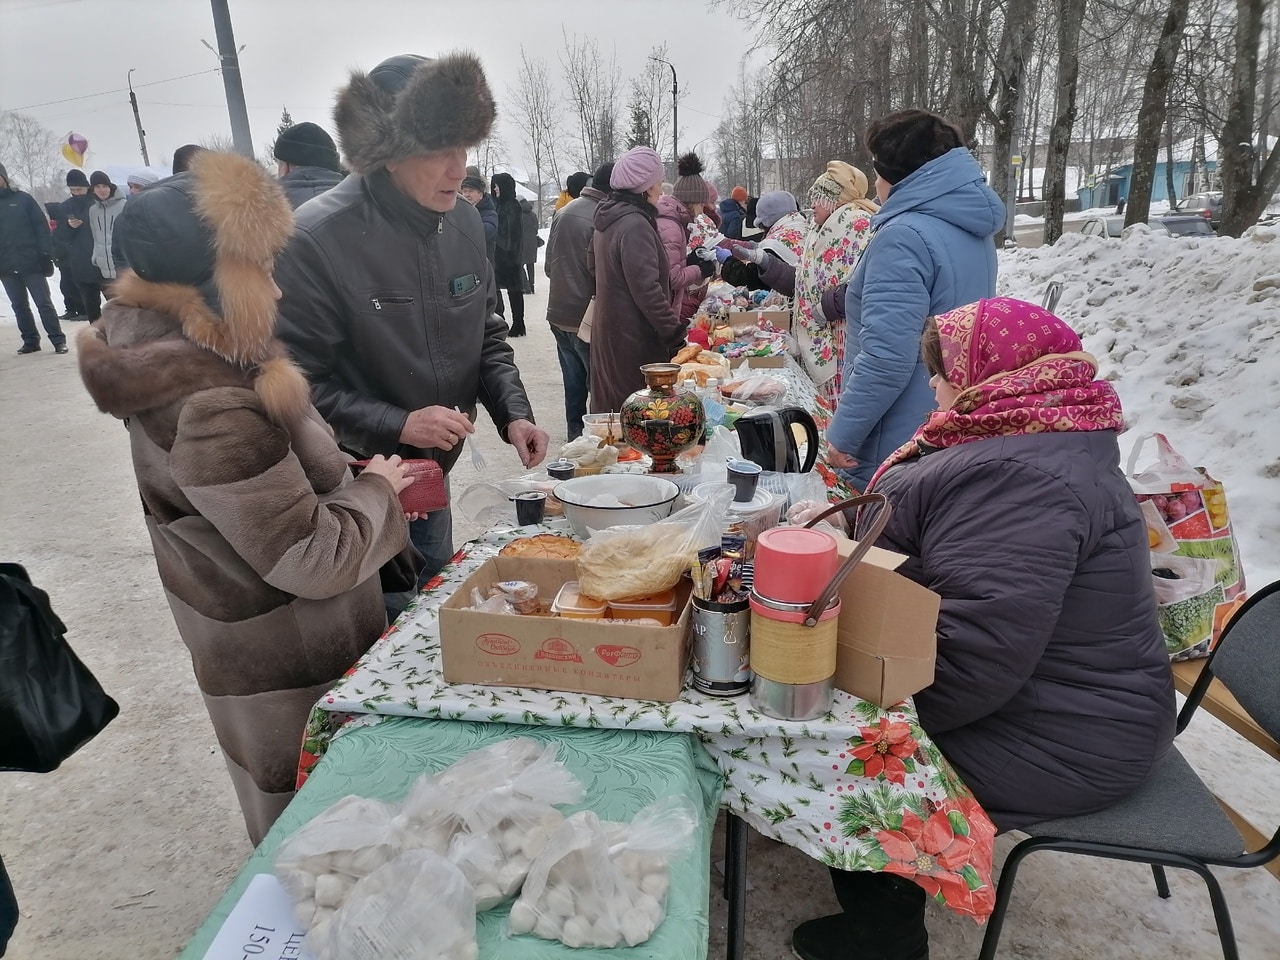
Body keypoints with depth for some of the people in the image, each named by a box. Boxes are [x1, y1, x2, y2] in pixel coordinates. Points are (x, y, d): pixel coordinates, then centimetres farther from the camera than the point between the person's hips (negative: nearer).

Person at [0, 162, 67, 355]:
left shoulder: (23, 199, 0)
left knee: (44, 302, -3)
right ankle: (30, 341, 15)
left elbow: (41, 226, -3)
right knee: (19, 306, 8)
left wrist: (46, 254, -10)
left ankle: (58, 340, 1)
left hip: (31, 262, -4)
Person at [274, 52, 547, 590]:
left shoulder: (464, 222, -1)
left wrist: (513, 413, -7)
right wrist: (397, 425, -27)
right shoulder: (316, 238, -21)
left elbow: (486, 337, 8)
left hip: (432, 480, 6)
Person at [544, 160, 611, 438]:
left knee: (574, 379, 16)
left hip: (559, 313, 7)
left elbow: (548, 264, 13)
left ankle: (575, 434, 24)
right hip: (585, 317, -7)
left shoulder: (564, 212, 6)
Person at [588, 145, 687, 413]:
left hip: (607, 329, 10)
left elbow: (593, 266, 26)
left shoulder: (607, 221, 11)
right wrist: (676, 333, -19)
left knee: (611, 406, 17)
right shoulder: (636, 225, -19)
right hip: (634, 339, -10)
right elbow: (647, 290, -23)